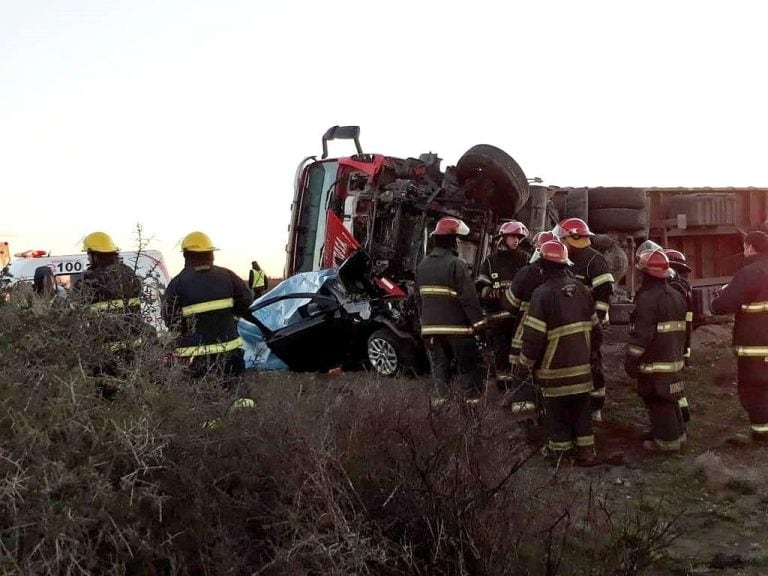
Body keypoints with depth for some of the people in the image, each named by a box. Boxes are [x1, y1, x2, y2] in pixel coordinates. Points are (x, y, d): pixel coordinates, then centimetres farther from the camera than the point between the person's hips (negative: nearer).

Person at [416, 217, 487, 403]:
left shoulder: (423, 265, 9)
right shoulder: (456, 264, -15)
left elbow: (419, 297, 17)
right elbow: (469, 298, -17)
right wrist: (479, 323, -12)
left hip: (431, 327, 6)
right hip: (456, 327, -6)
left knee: (440, 367, 12)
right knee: (468, 367, 3)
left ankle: (440, 401, 10)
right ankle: (473, 401, 1)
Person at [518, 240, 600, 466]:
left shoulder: (543, 294, -17)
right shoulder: (581, 289, 3)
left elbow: (534, 335, -18)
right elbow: (594, 327, 11)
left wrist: (525, 364, -7)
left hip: (555, 367, -5)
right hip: (581, 364, 5)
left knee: (557, 409, 7)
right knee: (581, 407, 14)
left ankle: (560, 450, 15)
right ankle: (586, 450, 16)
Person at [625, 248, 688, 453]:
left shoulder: (647, 299, -18)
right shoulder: (677, 296, 12)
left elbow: (641, 335, -21)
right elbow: (682, 329, 19)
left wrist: (631, 360, -14)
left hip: (654, 363, -9)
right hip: (674, 359, 9)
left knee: (657, 401, -1)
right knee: (669, 399, 19)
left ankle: (667, 440, 4)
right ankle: (677, 433, 28)